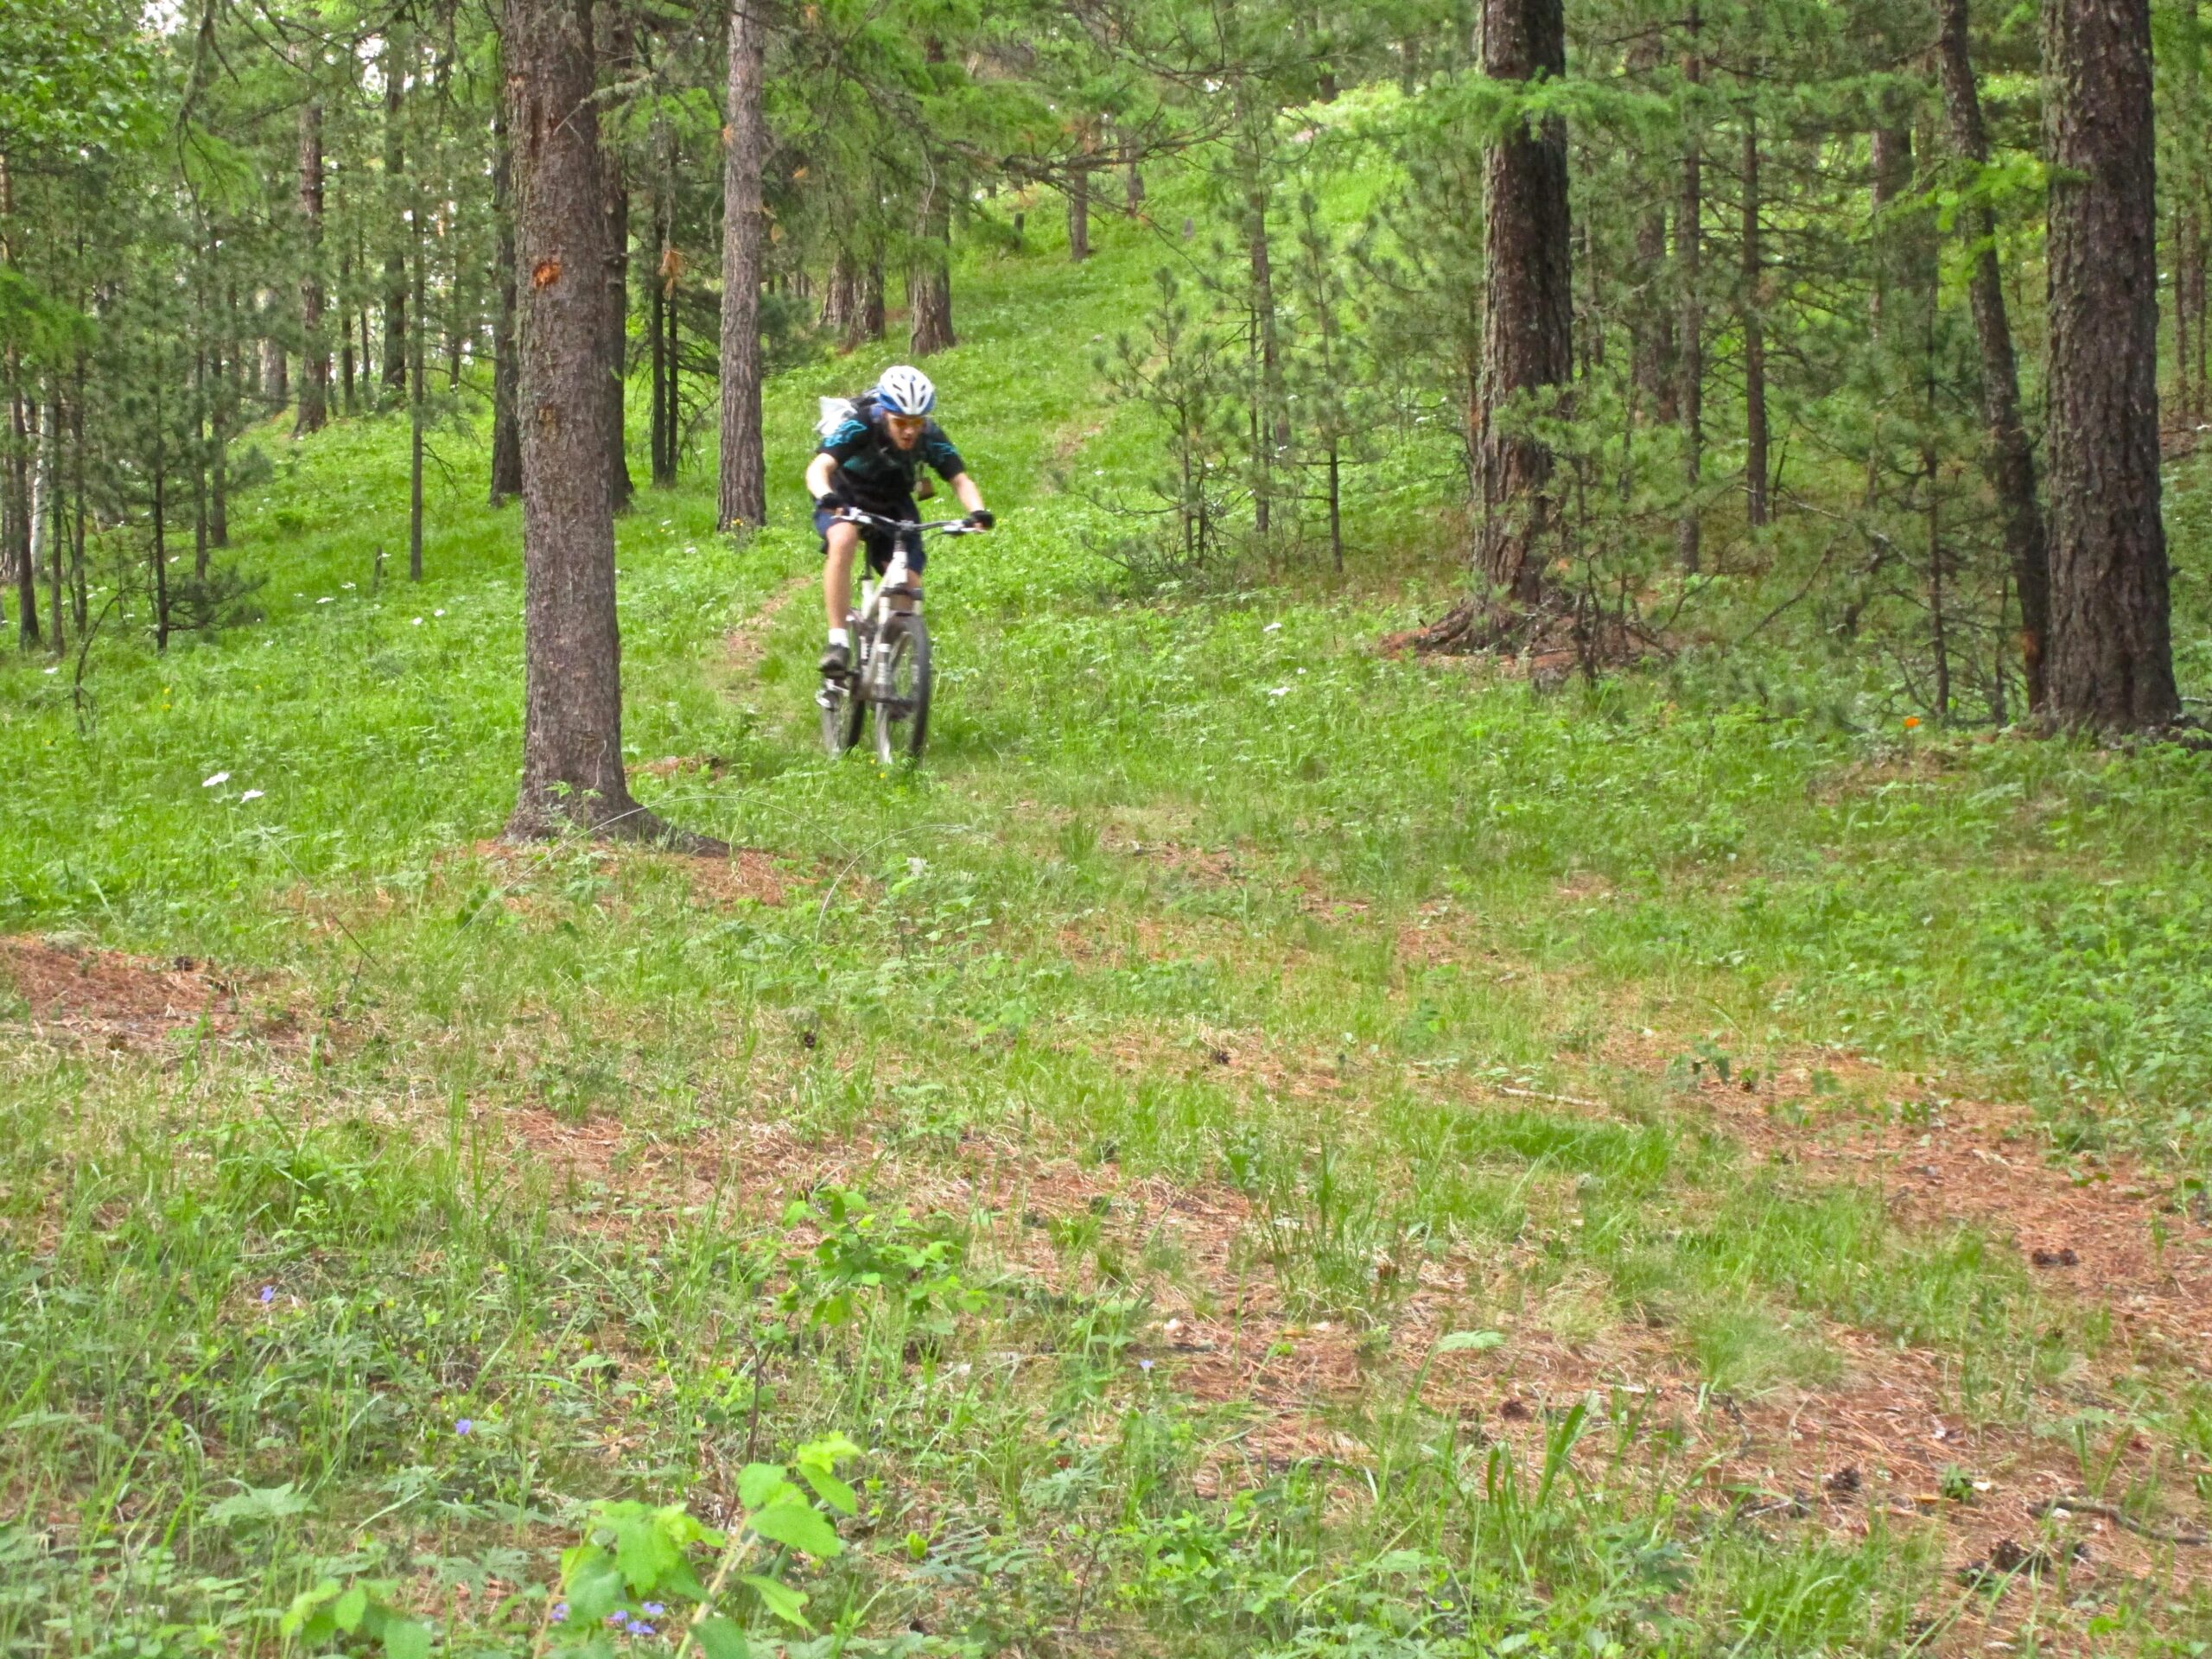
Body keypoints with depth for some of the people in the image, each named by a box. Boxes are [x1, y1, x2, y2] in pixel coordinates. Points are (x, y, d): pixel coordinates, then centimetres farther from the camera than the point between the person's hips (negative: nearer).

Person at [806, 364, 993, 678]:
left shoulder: (931, 438, -22)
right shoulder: (860, 426, -31)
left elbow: (960, 479, -25)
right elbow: (818, 468, -41)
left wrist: (978, 512, -46)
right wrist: (826, 497, -63)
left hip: (893, 506, 3)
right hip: (845, 499, -3)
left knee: (909, 587, -12)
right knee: (843, 541, -36)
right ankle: (837, 641, -33)